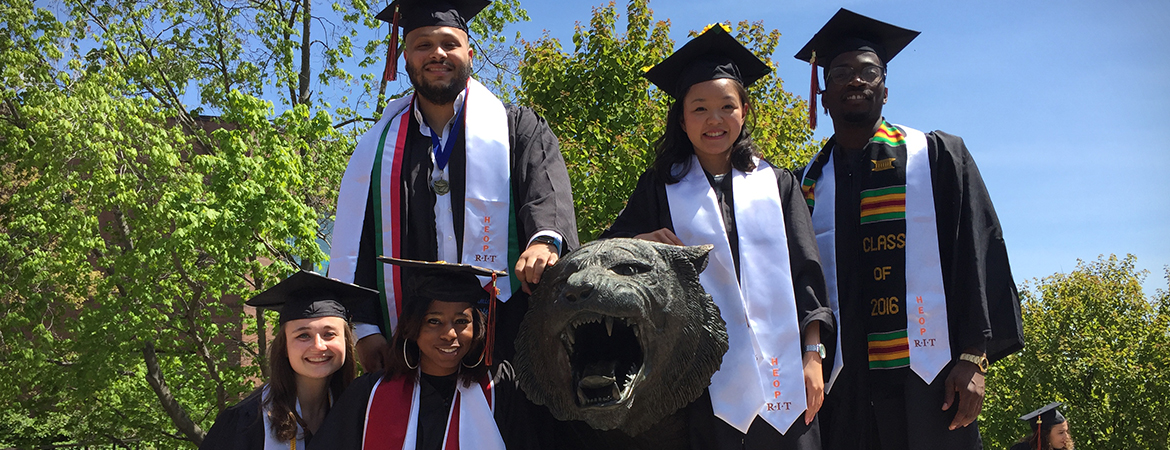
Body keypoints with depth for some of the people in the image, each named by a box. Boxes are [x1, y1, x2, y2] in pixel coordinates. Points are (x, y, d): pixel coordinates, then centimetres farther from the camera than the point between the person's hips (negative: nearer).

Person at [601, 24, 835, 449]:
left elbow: (805, 273, 7)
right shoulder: (661, 187, 8)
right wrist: (641, 243, -13)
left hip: (780, 376, 1)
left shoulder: (777, 184, 11)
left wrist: (813, 355, 0)